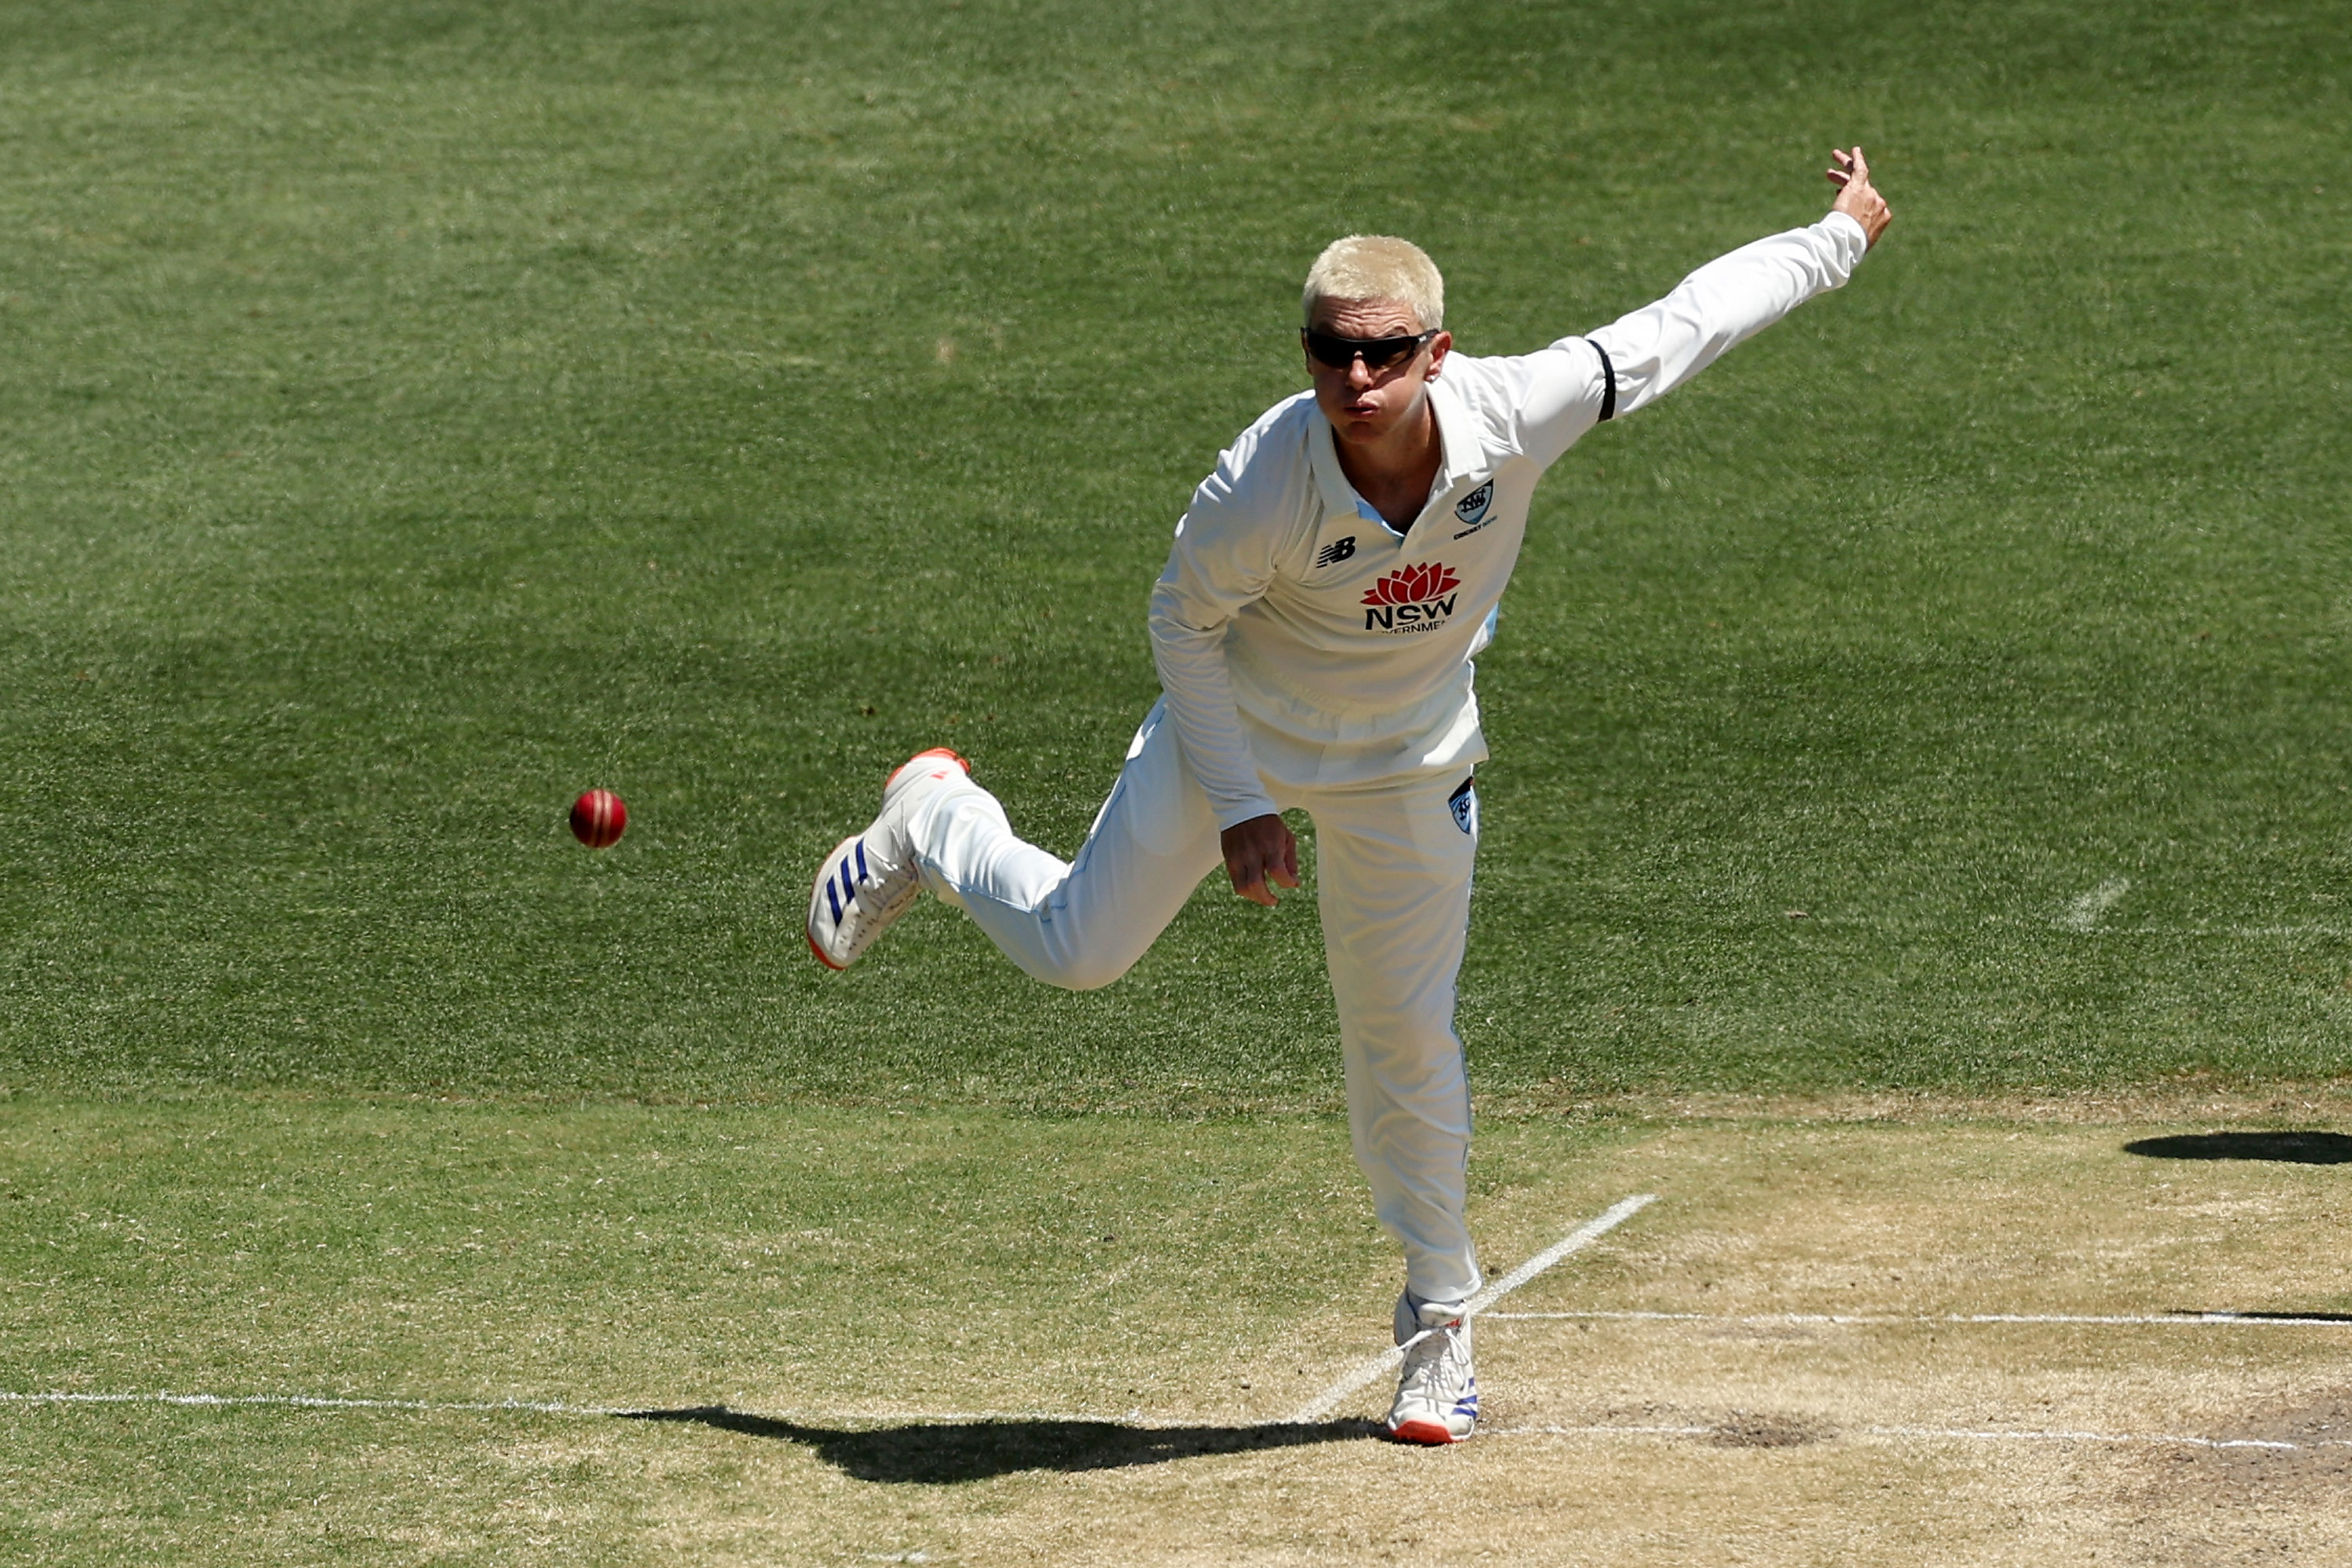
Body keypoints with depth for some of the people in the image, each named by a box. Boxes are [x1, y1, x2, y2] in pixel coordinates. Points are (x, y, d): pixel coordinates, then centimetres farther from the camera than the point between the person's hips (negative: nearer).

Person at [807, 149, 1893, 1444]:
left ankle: (1440, 1323, 26)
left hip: (1406, 765, 1)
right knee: (1076, 948, 5)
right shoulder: (1262, 484, -36)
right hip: (1238, 731, -1)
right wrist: (1238, 805, -17)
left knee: (1406, 1035, 8)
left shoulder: (1514, 415, -32)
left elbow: (1682, 325, -19)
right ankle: (932, 823, 38)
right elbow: (1184, 621, -17)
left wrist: (1840, 236, -9)